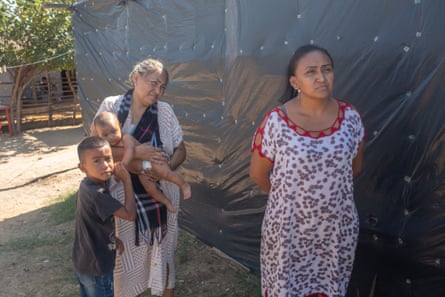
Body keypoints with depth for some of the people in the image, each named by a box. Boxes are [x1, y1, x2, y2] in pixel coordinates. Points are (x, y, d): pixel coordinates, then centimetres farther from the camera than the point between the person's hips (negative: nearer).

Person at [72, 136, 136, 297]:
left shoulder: (87, 185, -3)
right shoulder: (97, 194, -32)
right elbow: (130, 214, -26)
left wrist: (112, 237, 1)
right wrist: (127, 180, -23)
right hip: (95, 267, -8)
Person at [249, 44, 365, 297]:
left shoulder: (350, 117, -7)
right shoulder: (276, 122, -18)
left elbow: (355, 167, 7)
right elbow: (258, 173, -7)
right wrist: (288, 196, 6)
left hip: (338, 226, 3)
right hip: (289, 226, -2)